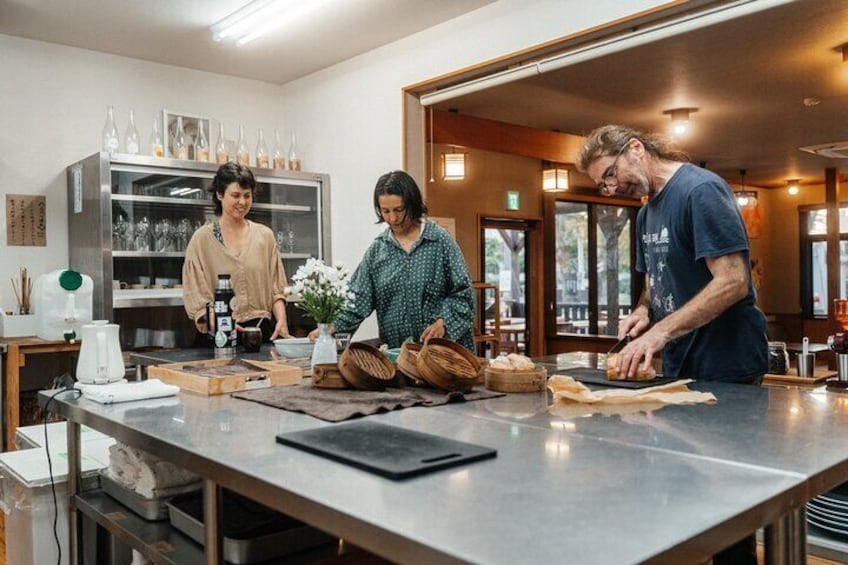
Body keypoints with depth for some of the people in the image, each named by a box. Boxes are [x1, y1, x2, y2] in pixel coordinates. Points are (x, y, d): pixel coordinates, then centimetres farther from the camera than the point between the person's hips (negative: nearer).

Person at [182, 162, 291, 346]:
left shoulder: (265, 236, 11)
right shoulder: (202, 239, 3)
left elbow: (276, 288, 11)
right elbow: (196, 296, -2)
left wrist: (281, 320, -6)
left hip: (262, 332, 2)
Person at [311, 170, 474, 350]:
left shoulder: (441, 241, -3)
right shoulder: (378, 248, 5)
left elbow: (461, 293, -3)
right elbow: (358, 297, 3)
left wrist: (443, 322, -16)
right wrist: (332, 327, -10)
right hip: (395, 349, 2)